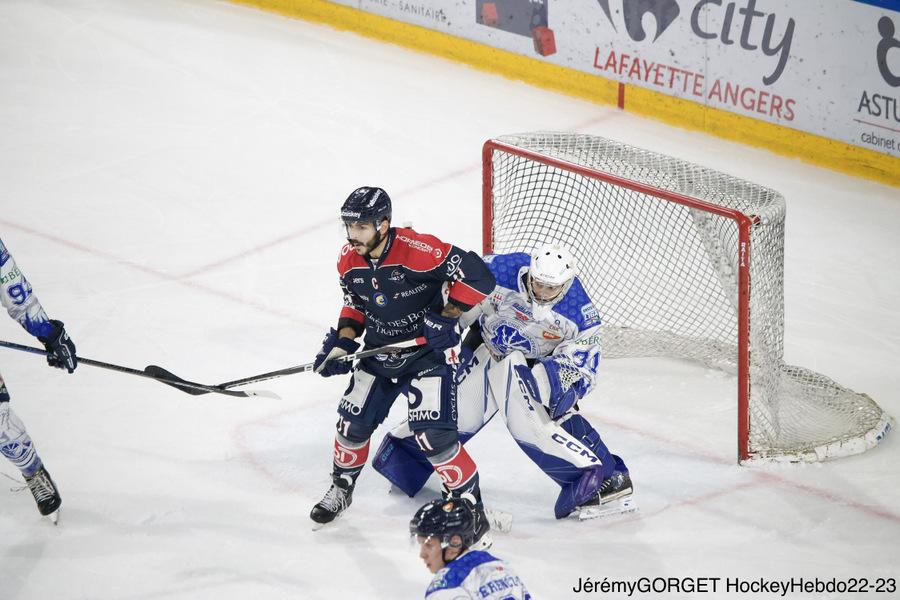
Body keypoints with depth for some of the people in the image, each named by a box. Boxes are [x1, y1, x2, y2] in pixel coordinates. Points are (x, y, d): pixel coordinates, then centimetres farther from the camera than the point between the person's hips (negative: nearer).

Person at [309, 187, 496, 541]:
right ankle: (341, 488, 35)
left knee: (432, 434, -16)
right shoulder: (349, 260, -5)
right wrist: (342, 343, -1)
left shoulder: (418, 250, -28)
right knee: (353, 422, 8)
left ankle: (470, 505, 0)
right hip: (379, 351, 6)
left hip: (427, 352, -6)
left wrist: (447, 318, -27)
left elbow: (476, 274, -26)